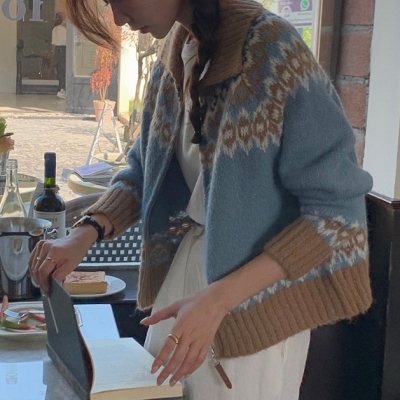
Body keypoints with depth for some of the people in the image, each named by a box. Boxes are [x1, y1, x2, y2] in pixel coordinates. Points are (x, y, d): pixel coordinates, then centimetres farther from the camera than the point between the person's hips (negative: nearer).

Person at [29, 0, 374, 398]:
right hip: (181, 267, 7)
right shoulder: (174, 56, 1)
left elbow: (336, 209, -20)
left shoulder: (271, 50, -20)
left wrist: (218, 298, -26)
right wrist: (85, 234, -5)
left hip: (255, 297, -6)